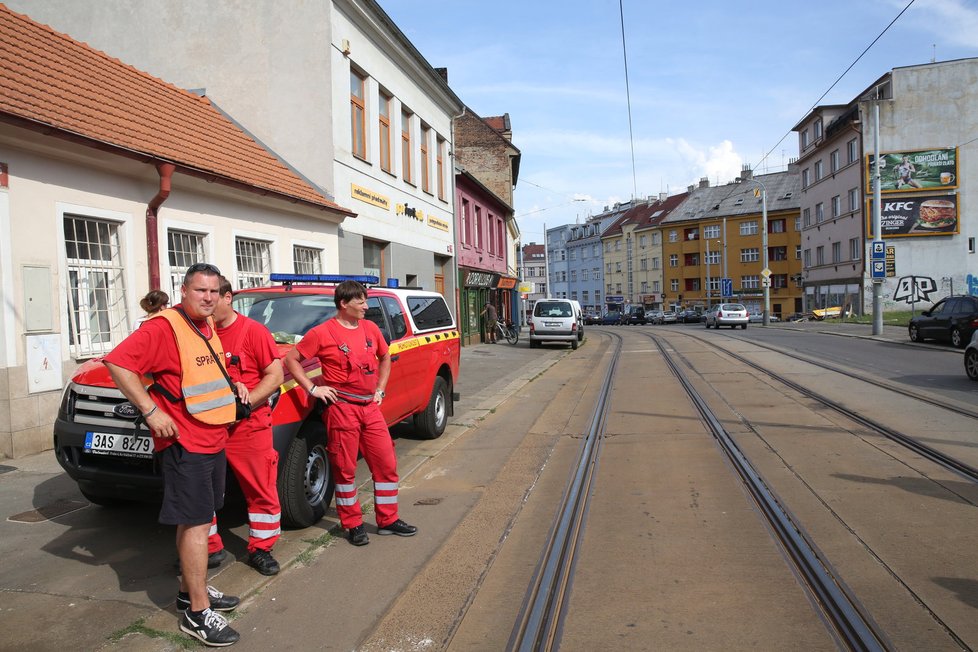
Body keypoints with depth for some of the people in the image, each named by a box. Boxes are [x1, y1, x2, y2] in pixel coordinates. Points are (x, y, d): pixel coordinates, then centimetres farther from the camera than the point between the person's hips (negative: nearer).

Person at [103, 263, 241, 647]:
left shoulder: (209, 326, 10)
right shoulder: (164, 328, -16)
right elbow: (118, 363, -23)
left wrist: (232, 388, 11)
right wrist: (151, 411, -24)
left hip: (214, 440, 8)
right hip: (185, 443, -8)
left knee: (193, 520, 18)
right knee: (196, 522, -4)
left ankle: (191, 591, 32)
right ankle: (198, 613, 6)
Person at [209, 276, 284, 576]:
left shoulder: (253, 331, -6)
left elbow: (275, 374, -7)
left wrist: (246, 402, -19)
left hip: (248, 427, -4)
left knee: (262, 490, 4)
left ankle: (260, 549, 19)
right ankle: (210, 548, 29)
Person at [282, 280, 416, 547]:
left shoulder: (370, 328, 8)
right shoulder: (322, 333, -8)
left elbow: (385, 357, 22)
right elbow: (291, 360, -4)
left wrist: (380, 389, 13)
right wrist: (312, 388, -11)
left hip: (370, 407, 6)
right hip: (342, 407, -6)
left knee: (386, 464, 9)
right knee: (345, 469, 4)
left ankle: (388, 520, 23)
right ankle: (353, 525, 19)